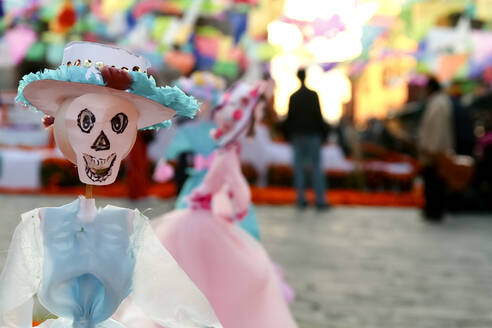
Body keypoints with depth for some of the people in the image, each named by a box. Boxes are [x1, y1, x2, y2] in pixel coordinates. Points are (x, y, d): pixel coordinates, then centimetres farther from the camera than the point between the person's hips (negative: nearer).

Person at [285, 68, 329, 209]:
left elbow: (289, 118, 4)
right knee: (317, 167, 0)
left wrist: (289, 136, 12)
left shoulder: (293, 97, 2)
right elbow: (319, 116, -9)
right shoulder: (313, 95, -8)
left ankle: (301, 199, 6)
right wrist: (323, 134, -2)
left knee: (299, 167, 7)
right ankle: (320, 200, -5)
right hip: (313, 135, -3)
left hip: (297, 136, 3)